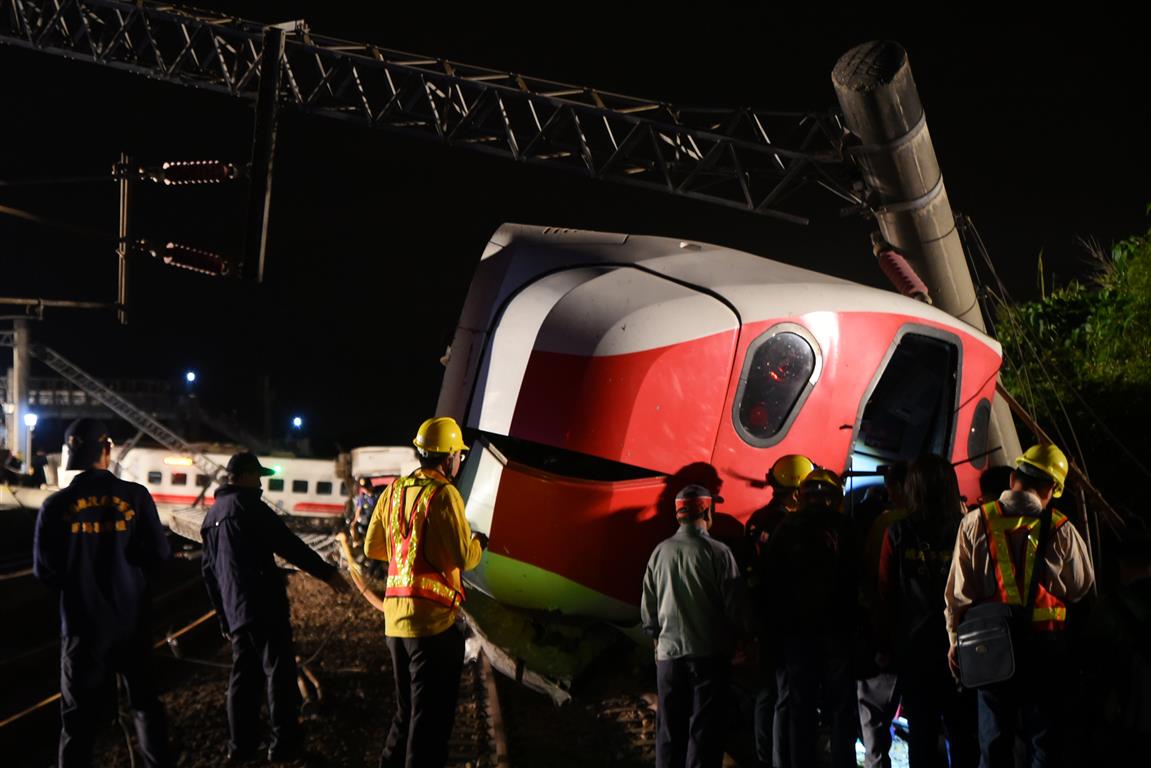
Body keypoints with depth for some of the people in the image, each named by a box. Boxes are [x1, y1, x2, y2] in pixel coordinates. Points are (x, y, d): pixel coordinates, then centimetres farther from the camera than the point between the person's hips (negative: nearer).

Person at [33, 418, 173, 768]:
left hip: (83, 624, -1)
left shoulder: (56, 505, -9)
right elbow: (159, 555, -7)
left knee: (80, 715, 8)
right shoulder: (134, 496, -9)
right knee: (145, 701, 18)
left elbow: (45, 570, -5)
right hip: (131, 619, 1)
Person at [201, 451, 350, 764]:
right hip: (263, 604, -8)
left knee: (244, 676, 11)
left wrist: (224, 617, 26)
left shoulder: (212, 516, 19)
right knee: (278, 671, -4)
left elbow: (209, 571, 23)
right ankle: (284, 744, -4)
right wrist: (327, 572, -9)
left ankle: (241, 746, 11)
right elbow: (287, 543, -14)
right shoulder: (246, 504, -7)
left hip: (235, 611, 8)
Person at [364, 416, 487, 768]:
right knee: (431, 716, 0)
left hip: (395, 617, 8)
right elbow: (464, 559, -16)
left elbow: (372, 547, 17)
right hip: (434, 618, -7)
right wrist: (479, 543, 5)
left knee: (407, 710, 21)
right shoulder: (443, 494, -13)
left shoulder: (394, 491, 9)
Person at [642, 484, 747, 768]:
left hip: (669, 652, 3)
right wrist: (734, 639, 11)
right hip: (709, 654, -3)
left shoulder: (660, 552, 0)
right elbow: (735, 605, -6)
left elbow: (648, 606, 6)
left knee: (669, 729, 11)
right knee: (704, 729, 2)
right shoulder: (718, 552, -10)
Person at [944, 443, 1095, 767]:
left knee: (994, 739, 10)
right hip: (1046, 642, -1)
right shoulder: (1061, 530, -7)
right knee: (1045, 740, 9)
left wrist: (956, 638, 8)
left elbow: (958, 587, -2)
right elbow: (1080, 586, 7)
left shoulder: (976, 522, -5)